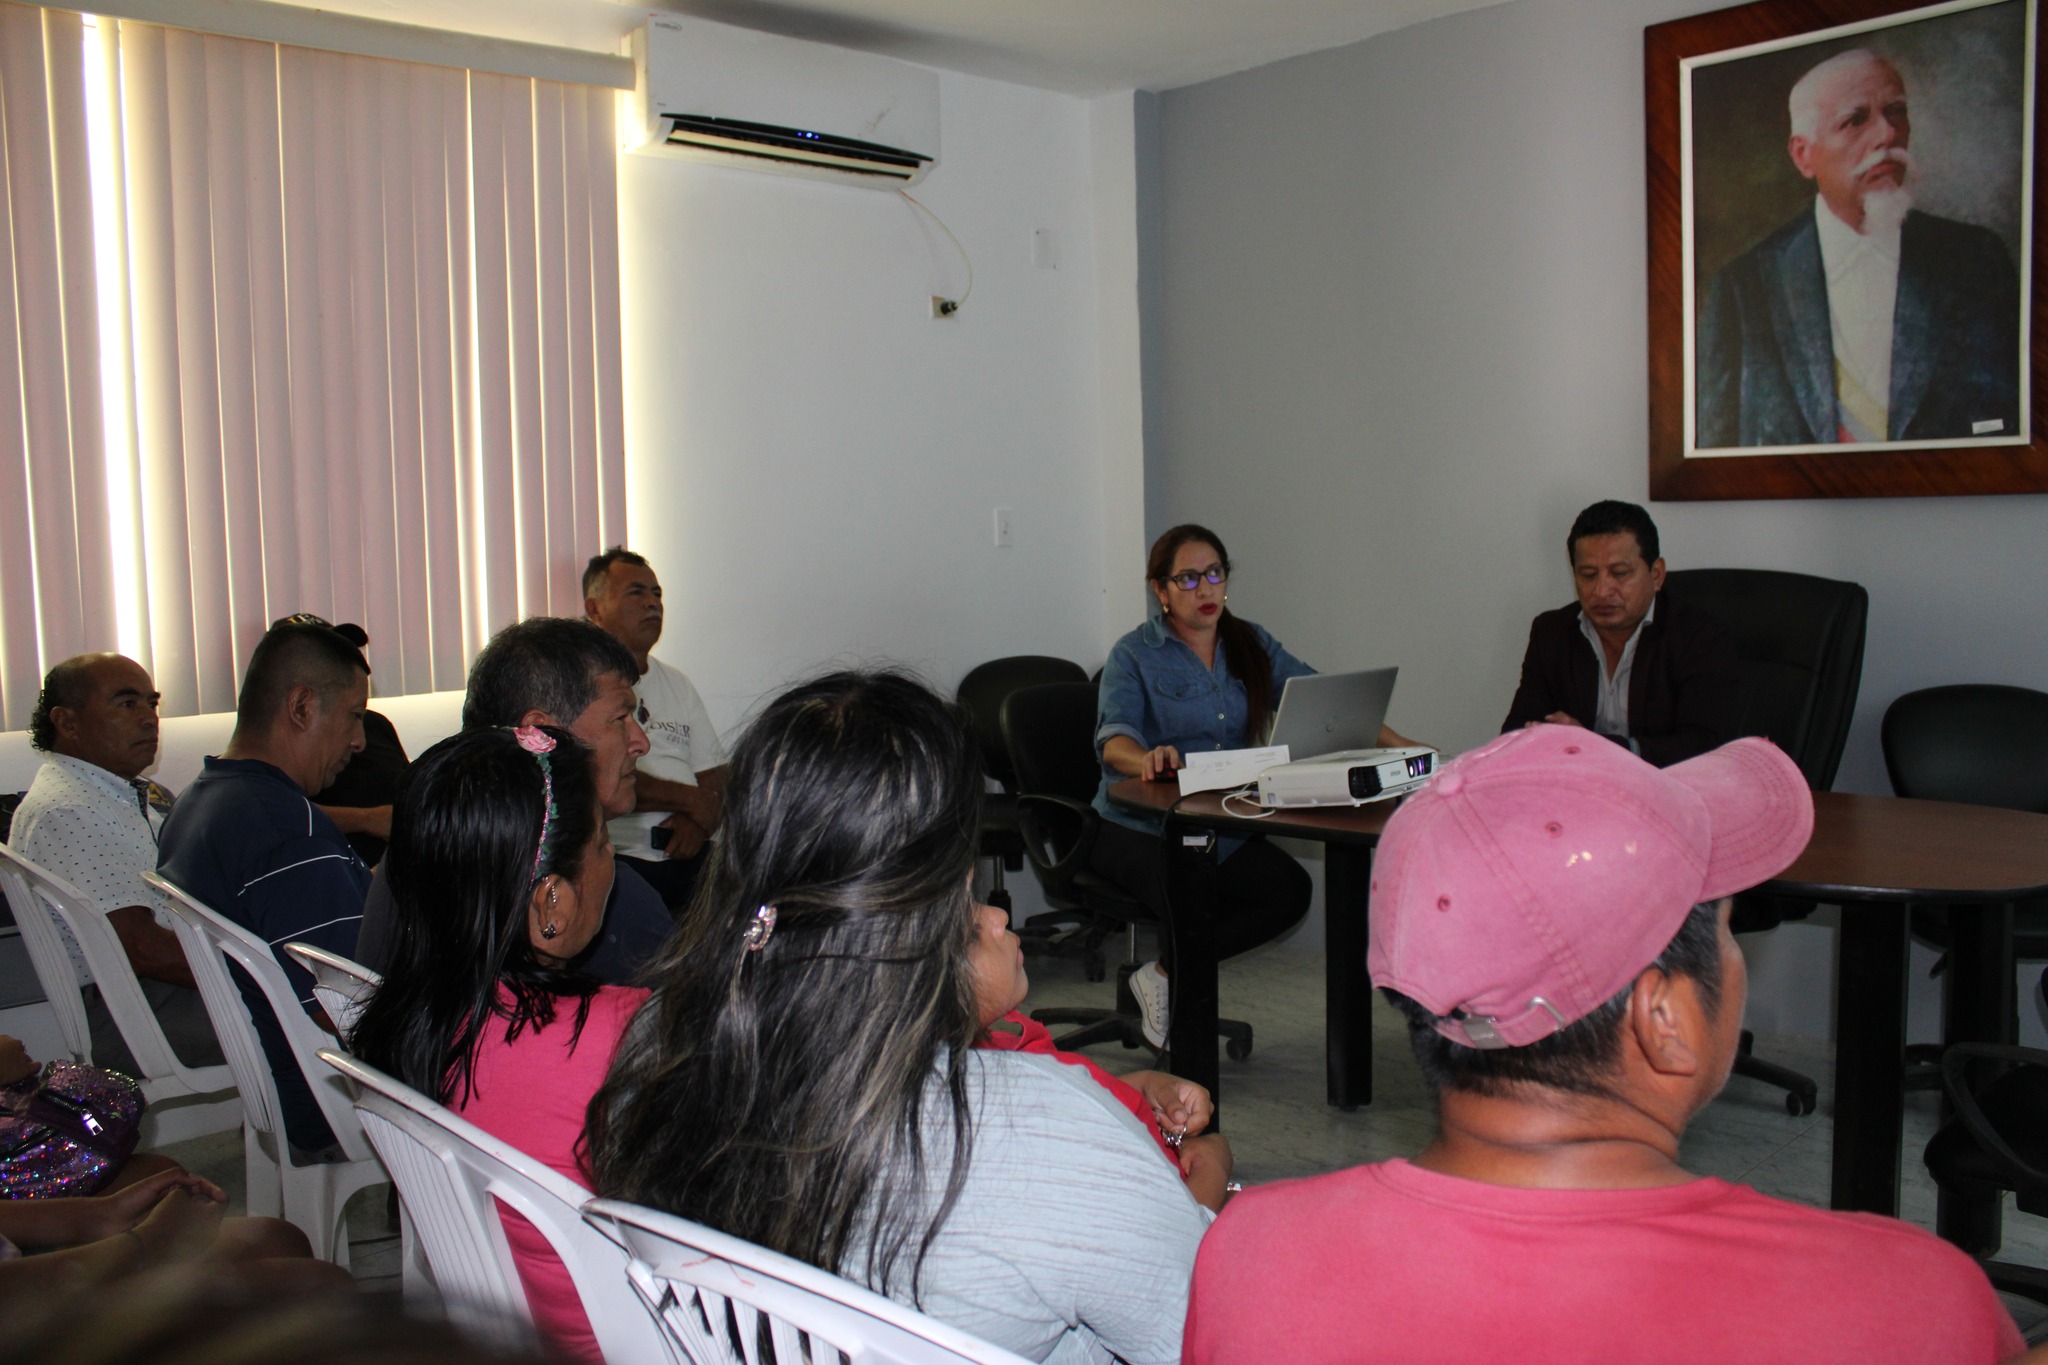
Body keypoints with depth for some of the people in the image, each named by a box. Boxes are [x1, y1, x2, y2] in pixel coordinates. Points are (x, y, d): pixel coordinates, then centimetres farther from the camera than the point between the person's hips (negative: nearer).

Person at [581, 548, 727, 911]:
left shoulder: (678, 684, 22)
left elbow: (715, 780, 16)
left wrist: (698, 822, -7)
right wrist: (689, 799, -1)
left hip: (690, 855, 6)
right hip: (615, 859, -6)